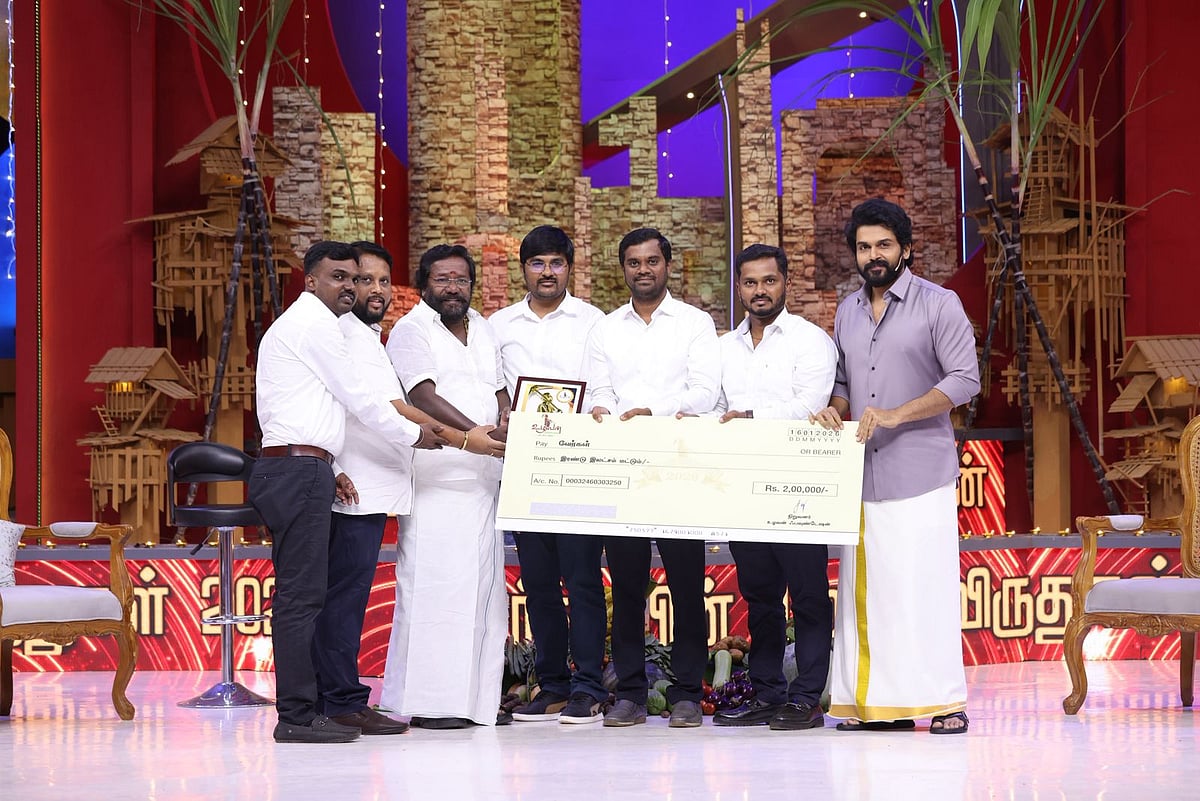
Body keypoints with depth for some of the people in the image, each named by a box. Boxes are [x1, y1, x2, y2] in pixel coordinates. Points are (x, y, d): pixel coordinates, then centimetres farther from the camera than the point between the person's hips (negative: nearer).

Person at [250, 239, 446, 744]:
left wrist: (326, 469, 15)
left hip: (289, 470, 11)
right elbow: (357, 397, -5)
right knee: (301, 594, -11)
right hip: (301, 470, -11)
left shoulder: (291, 326, 26)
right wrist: (412, 436, 7)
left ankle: (298, 709, 10)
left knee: (299, 596, 9)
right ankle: (298, 715, -12)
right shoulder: (313, 324, -6)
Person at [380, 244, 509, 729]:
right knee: (435, 584, -10)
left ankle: (479, 695, 10)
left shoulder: (483, 329, 21)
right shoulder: (411, 332, -2)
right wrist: (471, 435, -25)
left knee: (484, 587, 6)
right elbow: (424, 397, -14)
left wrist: (507, 426, 0)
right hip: (437, 480, -7)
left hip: (484, 478, 7)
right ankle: (428, 701, -8)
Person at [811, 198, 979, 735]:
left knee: (924, 584, -9)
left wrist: (895, 415, -16)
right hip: (862, 473, 5)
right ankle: (873, 700, 5)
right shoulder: (848, 311, 17)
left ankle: (943, 700, -5)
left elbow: (965, 379, -8)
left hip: (920, 473, -5)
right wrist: (836, 411, 1)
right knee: (864, 586, 2)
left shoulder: (938, 305, -1)